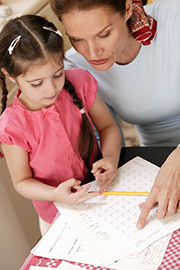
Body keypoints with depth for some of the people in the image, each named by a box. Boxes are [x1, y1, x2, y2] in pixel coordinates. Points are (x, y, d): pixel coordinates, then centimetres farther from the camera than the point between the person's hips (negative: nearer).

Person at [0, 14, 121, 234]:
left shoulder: (79, 83, -15)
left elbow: (108, 126, -1)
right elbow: (21, 181, -10)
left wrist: (111, 158, -22)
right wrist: (55, 195, -30)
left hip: (100, 189, 2)